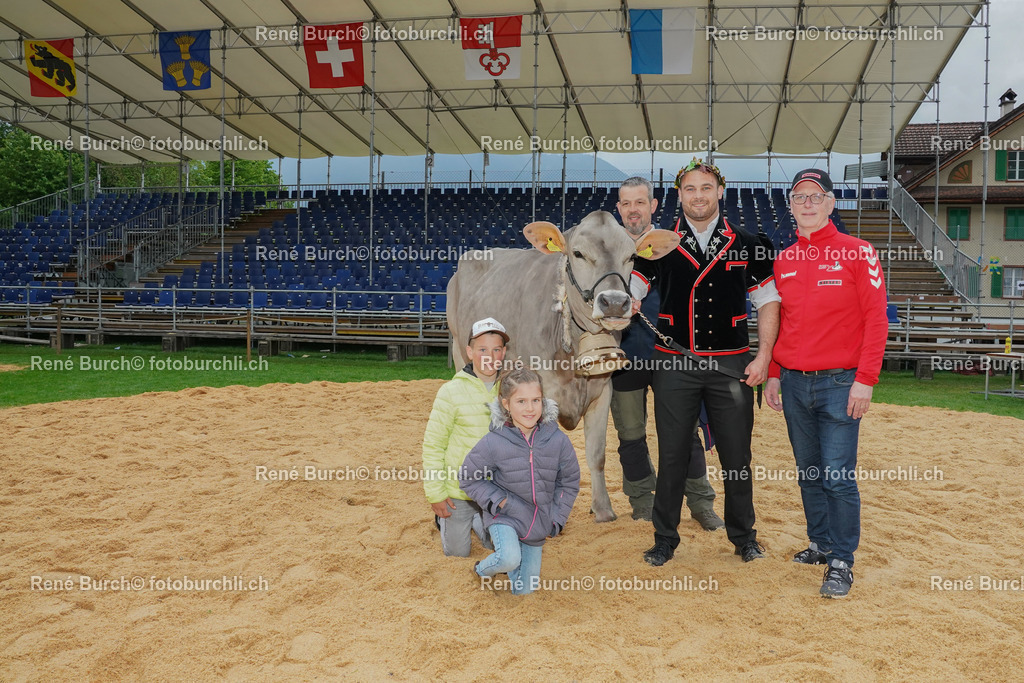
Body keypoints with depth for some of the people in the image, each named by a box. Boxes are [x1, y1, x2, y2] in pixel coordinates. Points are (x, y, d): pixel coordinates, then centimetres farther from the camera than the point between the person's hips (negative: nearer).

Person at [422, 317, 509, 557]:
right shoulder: (452, 391, -14)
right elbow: (432, 445, -8)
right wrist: (436, 494, -8)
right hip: (458, 490, -3)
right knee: (457, 552, 10)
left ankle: (475, 519, 40)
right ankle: (443, 518, 39)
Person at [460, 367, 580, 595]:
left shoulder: (558, 440, -13)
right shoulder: (493, 443, -20)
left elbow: (569, 482, 2)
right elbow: (469, 479, -6)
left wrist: (557, 518, -2)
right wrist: (496, 500, -16)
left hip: (539, 523, 3)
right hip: (505, 517, -3)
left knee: (523, 589, 11)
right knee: (509, 559, -31)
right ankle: (483, 569, 3)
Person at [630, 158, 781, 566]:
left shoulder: (746, 245, 7)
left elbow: (768, 301, 9)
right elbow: (628, 296, 7)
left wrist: (764, 356, -1)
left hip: (731, 365, 0)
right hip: (675, 364, 0)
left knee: (737, 455, 8)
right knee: (672, 455, 5)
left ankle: (744, 536, 26)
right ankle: (665, 540, 19)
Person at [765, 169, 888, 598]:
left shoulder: (857, 253, -4)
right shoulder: (783, 260, 10)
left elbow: (876, 320, -7)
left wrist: (865, 380, -13)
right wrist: (773, 375, 11)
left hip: (840, 385, -5)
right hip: (794, 385, 5)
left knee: (839, 477, -5)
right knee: (808, 473, 13)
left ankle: (842, 562, 7)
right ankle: (821, 544, 28)